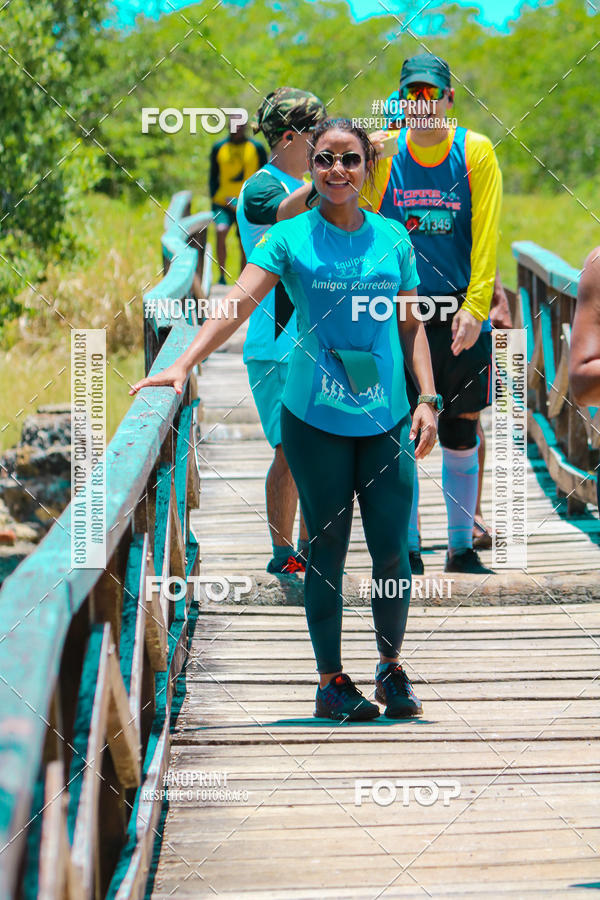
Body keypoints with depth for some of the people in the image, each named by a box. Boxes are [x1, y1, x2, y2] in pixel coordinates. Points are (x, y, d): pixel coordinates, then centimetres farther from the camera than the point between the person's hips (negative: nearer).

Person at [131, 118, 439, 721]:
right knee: (326, 551, 2)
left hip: (386, 419, 2)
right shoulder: (291, 238, -1)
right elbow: (239, 303, -12)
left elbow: (411, 326, 12)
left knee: (392, 551, 0)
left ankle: (391, 669, 21)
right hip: (316, 420, -2)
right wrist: (183, 364, -25)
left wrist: (427, 399, 2)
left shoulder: (393, 240, 7)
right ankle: (331, 681, 13)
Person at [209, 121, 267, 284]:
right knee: (221, 231, -26)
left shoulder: (257, 148, 2)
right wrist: (214, 197, 3)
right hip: (223, 202, 0)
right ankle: (222, 276, -17)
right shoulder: (219, 148, 6)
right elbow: (213, 177, 13)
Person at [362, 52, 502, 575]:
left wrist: (474, 307, -15)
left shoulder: (475, 152, -2)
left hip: (460, 311, 0)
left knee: (462, 431, 6)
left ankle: (462, 547, 16)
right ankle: (409, 550, 9)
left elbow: (486, 236, -6)